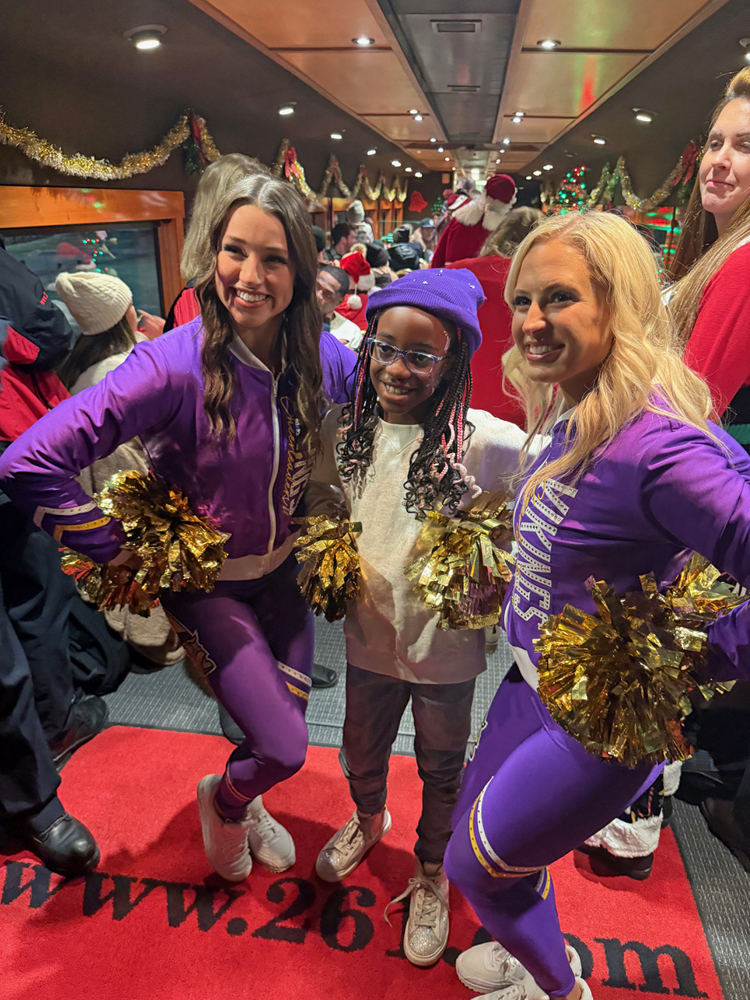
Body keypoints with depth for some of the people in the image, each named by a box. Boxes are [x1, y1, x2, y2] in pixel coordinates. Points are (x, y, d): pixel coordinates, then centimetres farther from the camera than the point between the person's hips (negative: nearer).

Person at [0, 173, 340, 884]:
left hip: (281, 571, 5)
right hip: (204, 583, -5)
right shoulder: (175, 364, -27)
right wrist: (117, 552, -20)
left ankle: (241, 803, 54)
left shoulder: (311, 360, -11)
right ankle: (223, 802, 36)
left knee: (288, 725, 17)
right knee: (285, 749, -3)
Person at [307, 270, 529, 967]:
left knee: (441, 772, 21)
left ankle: (431, 874, 51)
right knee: (361, 753, 27)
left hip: (447, 645, -3)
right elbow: (320, 502, 8)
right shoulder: (344, 426, -8)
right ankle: (368, 820, 62)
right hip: (369, 634, 4)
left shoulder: (491, 443, -22)